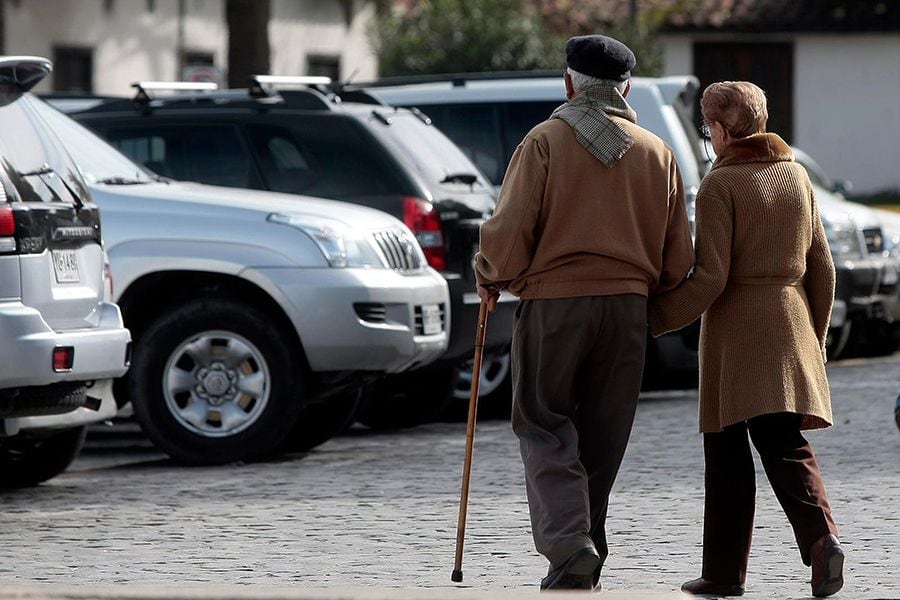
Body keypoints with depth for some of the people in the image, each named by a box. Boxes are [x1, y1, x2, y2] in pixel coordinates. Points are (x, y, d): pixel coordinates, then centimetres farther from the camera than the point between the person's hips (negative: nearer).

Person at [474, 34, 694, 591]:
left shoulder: (546, 141, -3)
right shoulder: (658, 153, 9)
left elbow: (509, 231, -10)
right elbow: (678, 258, 8)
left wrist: (491, 275, 8)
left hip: (553, 300, -3)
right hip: (628, 309, 3)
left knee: (544, 426, 3)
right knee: (602, 437, 11)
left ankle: (569, 541, -16)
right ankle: (585, 562, 13)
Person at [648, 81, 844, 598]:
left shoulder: (721, 184, -9)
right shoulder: (796, 175, 10)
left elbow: (711, 277, -15)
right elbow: (822, 265, 13)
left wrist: (652, 319, -8)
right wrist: (816, 335, 23)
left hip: (737, 326, -5)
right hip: (791, 321, 5)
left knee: (727, 452, 4)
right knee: (784, 442, 1)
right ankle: (822, 537, -22)